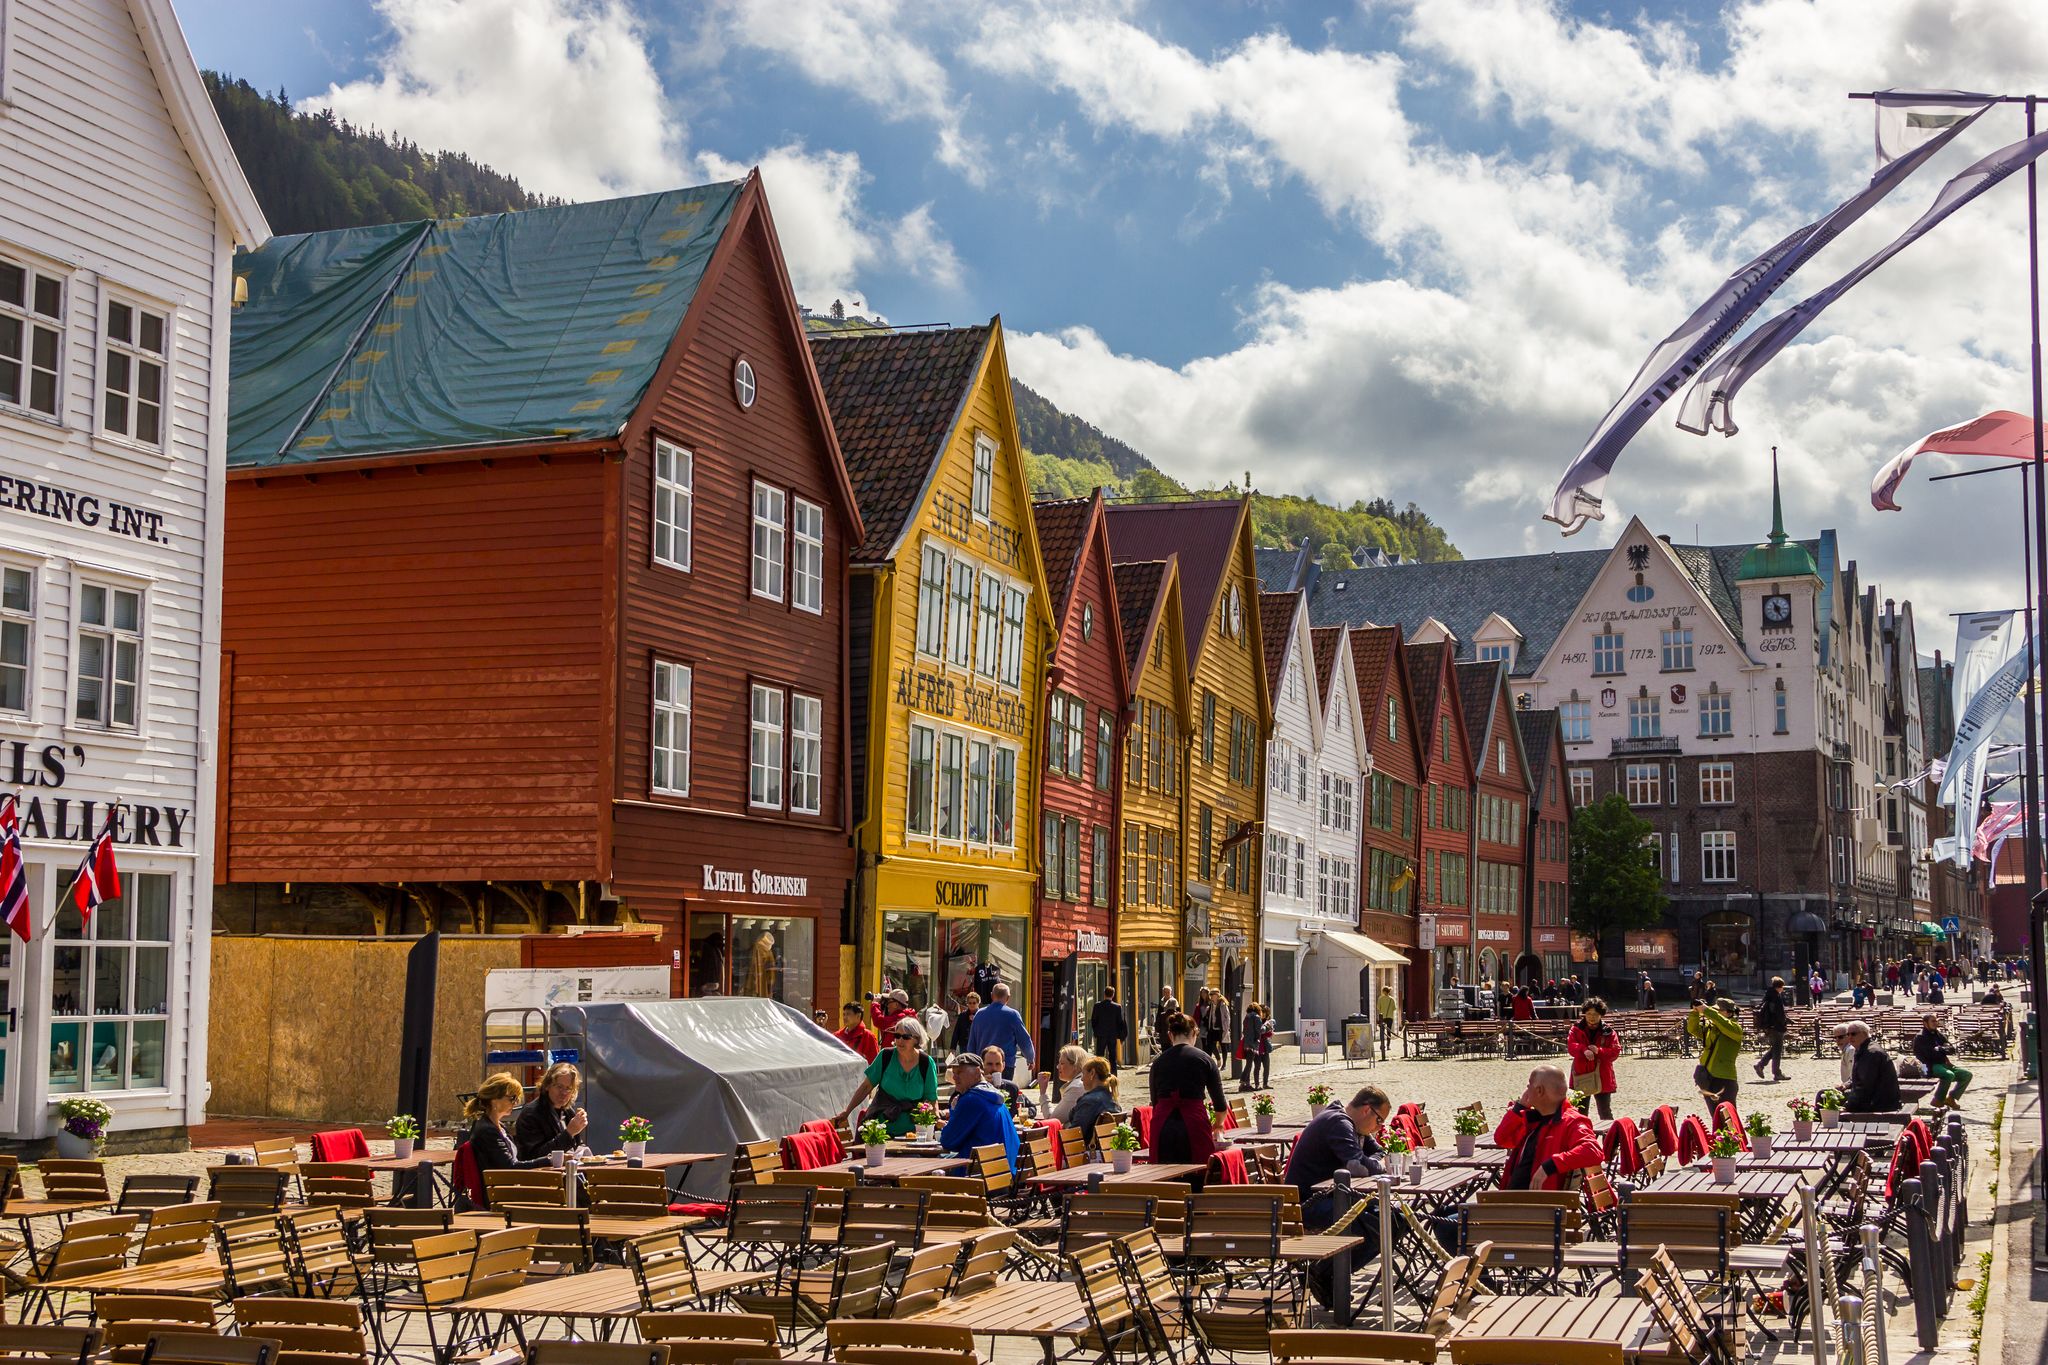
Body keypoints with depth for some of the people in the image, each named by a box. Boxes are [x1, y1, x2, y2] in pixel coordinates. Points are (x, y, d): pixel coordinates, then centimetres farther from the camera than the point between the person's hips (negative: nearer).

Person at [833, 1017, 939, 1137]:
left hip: (909, 1130, -1)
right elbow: (866, 1087, 2)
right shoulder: (886, 1056, -3)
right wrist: (846, 1112, 0)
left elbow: (932, 1099, 1)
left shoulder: (927, 1063, -4)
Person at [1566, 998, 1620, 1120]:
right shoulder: (1576, 1029, 2)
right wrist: (1584, 1050, -30)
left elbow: (1615, 1051, -7)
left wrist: (1599, 1051, -23)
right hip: (1581, 1076, 1)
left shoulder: (1608, 1032, 1)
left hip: (1602, 1077, -1)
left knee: (1606, 1114, 5)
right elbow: (1570, 1046, -10)